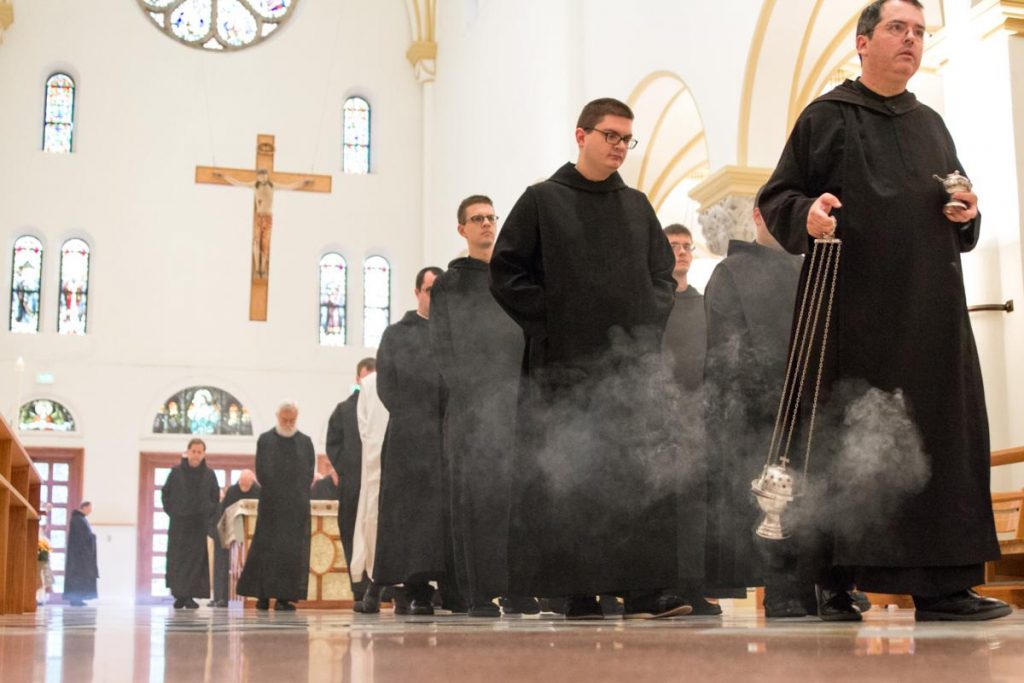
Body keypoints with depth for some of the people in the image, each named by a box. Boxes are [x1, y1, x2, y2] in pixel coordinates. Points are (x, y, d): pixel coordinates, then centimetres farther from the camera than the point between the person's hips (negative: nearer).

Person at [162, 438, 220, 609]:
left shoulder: (209, 475, 2)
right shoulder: (176, 472, -1)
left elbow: (216, 499, 10)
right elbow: (165, 494, 6)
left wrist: (209, 516, 1)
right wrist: (171, 512, 0)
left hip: (200, 524, 1)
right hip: (179, 524, -1)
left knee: (196, 559, -2)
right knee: (177, 559, -3)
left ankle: (190, 595, 2)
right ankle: (179, 595, 2)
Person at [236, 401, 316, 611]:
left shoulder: (305, 442, 10)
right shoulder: (265, 440, 7)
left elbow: (309, 473, 7)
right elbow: (261, 472, 3)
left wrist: (296, 492, -3)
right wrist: (274, 490, -3)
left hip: (297, 505, 1)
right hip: (271, 504, -1)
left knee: (293, 551, -4)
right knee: (266, 548, -3)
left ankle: (285, 596, -3)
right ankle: (263, 594, 1)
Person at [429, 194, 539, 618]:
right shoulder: (448, 285, 10)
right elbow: (442, 350, 3)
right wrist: (474, 393, -8)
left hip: (516, 404, 3)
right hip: (470, 406, -3)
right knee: (474, 495, -7)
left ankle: (516, 589, -2)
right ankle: (479, 595, -8)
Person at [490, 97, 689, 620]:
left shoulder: (637, 206, 17)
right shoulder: (542, 201, 5)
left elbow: (663, 274, 21)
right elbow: (506, 273, 1)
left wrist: (647, 325, 5)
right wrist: (551, 325, -7)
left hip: (634, 364, 4)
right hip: (566, 365, -4)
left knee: (650, 476, -5)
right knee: (568, 481, -3)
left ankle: (645, 590, -1)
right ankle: (578, 593, 4)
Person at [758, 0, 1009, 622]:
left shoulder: (931, 124, 20)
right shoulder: (828, 117, 4)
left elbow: (959, 201, 28)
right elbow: (777, 197, 0)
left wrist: (967, 214, 5)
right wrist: (807, 215, -21)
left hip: (931, 312, 6)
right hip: (856, 310, -5)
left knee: (939, 441, 1)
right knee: (852, 448, -6)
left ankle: (941, 584, 6)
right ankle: (839, 587, 0)